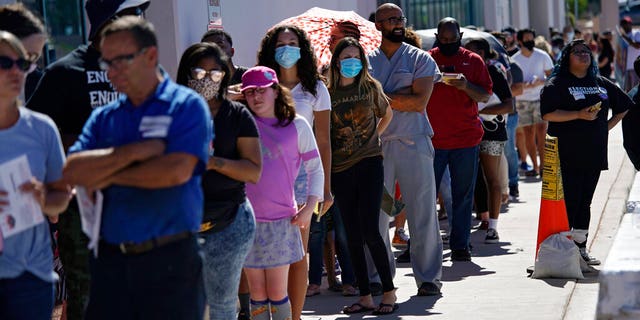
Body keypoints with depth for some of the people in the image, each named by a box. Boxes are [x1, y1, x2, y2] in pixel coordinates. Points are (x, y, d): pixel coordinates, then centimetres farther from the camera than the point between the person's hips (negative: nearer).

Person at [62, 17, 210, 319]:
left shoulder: (186, 106, -2)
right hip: (110, 258, 4)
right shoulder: (103, 118, 13)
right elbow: (72, 172, -2)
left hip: (170, 259, -4)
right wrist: (134, 152, -12)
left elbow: (177, 171, -16)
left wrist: (110, 176, -4)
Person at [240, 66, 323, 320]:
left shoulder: (297, 125, 4)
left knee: (277, 294, 0)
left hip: (281, 221, -1)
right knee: (257, 294, 6)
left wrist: (310, 206, -3)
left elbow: (315, 168, 8)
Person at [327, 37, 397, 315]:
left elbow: (387, 115, 21)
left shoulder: (370, 87, 3)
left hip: (369, 164, -2)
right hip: (340, 169, 2)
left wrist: (371, 137, 10)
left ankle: (389, 292, 0)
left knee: (370, 231, -10)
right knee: (353, 235, 5)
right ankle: (365, 296, 12)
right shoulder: (329, 93, 3)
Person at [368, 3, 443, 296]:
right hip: (376, 145, 2)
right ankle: (376, 277, 13)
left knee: (423, 213, -2)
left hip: (413, 143, -2)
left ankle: (428, 277, 5)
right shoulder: (366, 62, 12)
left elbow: (420, 102, -6)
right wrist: (401, 96, -7)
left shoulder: (420, 59, 6)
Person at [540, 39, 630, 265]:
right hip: (568, 155, -5)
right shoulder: (557, 84, -3)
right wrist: (579, 115, -21)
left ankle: (580, 248, 18)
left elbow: (623, 106, 26)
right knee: (569, 202, -7)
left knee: (585, 202, 11)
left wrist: (606, 127, 12)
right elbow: (548, 113, -15)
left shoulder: (601, 83, 14)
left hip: (594, 153, 6)